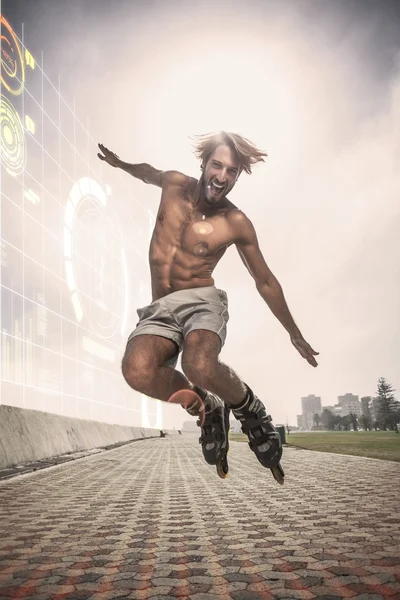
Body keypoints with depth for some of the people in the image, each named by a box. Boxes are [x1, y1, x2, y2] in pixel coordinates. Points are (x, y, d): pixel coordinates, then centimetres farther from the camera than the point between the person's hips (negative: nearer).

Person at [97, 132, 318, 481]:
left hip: (202, 302, -3)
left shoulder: (237, 224, -4)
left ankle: (249, 408, -5)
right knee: (137, 370, -32)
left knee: (200, 366, -40)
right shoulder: (174, 184, 4)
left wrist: (295, 334, 11)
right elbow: (151, 173, 33)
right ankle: (206, 407, -2)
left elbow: (266, 283, 7)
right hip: (159, 308, 3)